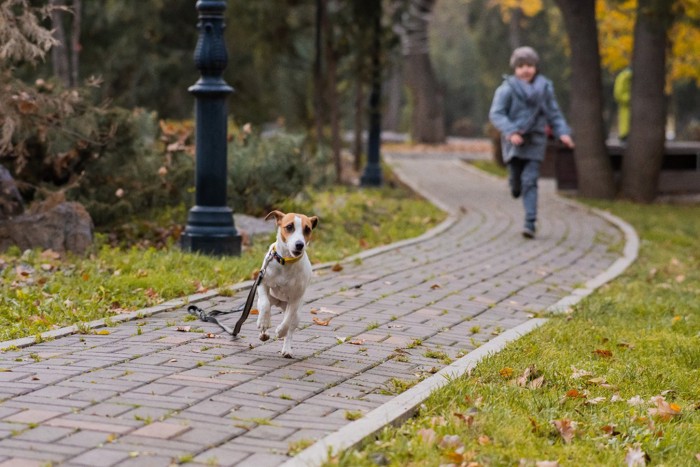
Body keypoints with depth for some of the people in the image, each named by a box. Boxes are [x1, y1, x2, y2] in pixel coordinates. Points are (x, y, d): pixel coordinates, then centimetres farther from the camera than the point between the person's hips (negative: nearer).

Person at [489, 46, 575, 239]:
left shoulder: (545, 88, 4)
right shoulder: (507, 89, -7)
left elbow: (554, 114, 10)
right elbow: (496, 113, -13)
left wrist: (563, 133, -5)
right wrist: (510, 132, -27)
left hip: (535, 141, 1)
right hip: (514, 141, -1)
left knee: (530, 181, -6)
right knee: (516, 177, 0)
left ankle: (530, 223, -7)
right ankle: (515, 186, 39)